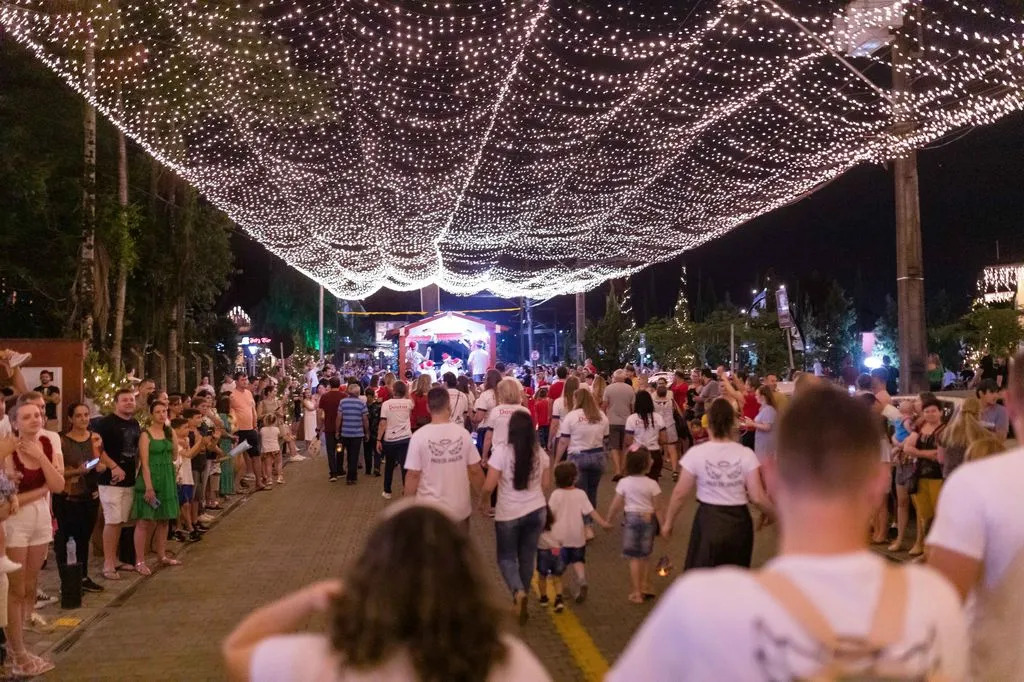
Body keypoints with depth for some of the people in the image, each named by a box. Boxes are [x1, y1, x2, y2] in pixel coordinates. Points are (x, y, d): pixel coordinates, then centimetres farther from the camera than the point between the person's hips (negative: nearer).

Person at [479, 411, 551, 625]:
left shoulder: (502, 451, -16)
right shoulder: (540, 453, -3)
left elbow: (489, 486, -15)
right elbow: (546, 484, 6)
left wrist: (483, 501, 4)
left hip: (509, 513, -3)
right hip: (536, 511, 4)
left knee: (506, 557, 11)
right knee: (527, 557, 17)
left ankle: (518, 592, -14)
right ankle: (522, 603, 23)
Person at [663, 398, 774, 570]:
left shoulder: (696, 453, -10)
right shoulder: (746, 454, -9)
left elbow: (680, 494, -6)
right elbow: (757, 497, -9)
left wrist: (668, 522, 8)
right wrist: (770, 513, 12)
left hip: (708, 521, -1)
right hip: (738, 522, 1)